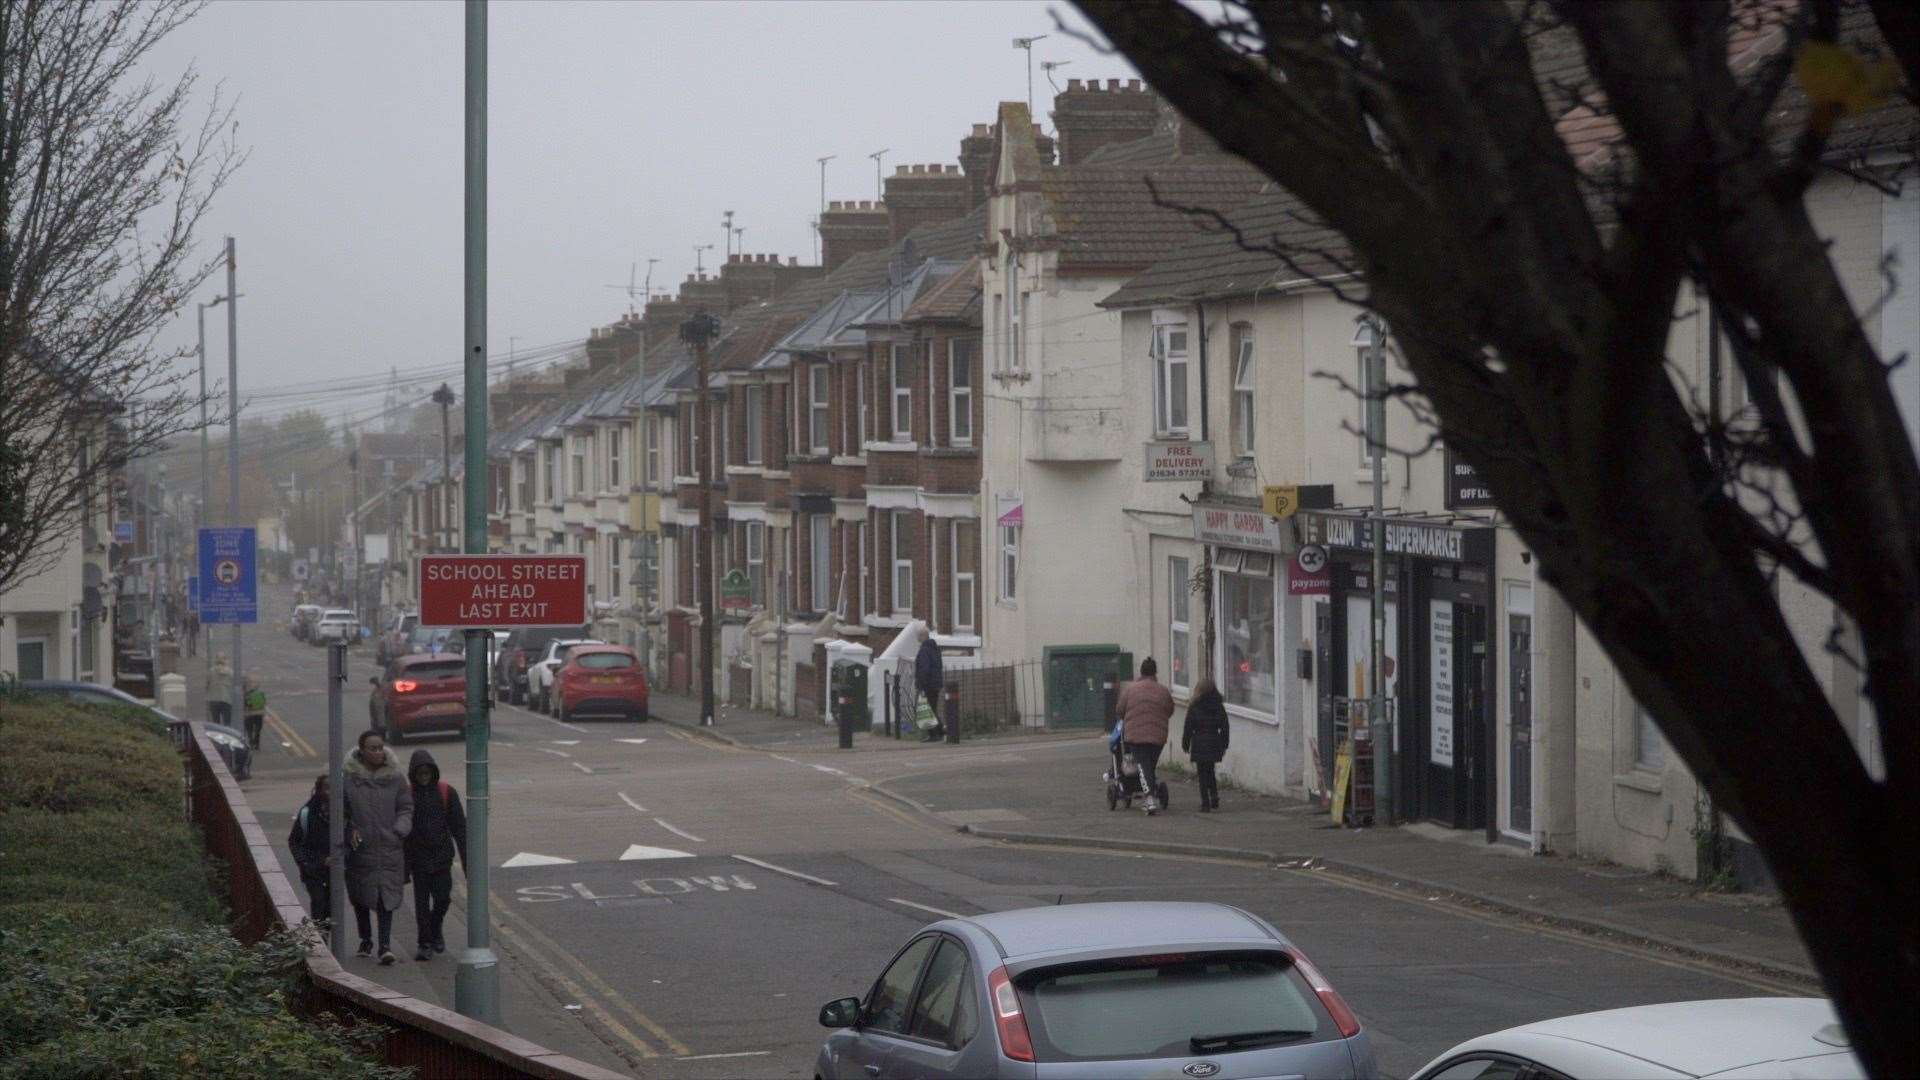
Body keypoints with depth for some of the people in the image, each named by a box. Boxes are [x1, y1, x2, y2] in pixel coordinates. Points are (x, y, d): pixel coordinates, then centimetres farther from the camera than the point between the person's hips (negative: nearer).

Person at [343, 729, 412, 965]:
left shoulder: (395, 777, 1)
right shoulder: (348, 777, -4)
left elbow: (406, 808, 7)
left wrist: (399, 830, -8)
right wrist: (350, 831, -9)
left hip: (389, 847, 0)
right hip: (360, 848, 0)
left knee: (387, 896, -8)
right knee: (360, 896, 11)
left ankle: (385, 945, -9)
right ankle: (366, 941, 29)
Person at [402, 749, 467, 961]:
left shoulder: (446, 792, 0)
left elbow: (459, 826, 3)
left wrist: (466, 856, 0)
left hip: (442, 855, 1)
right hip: (418, 856, -1)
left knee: (443, 897, 1)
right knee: (421, 901, 0)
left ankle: (436, 928, 30)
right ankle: (424, 943, 8)